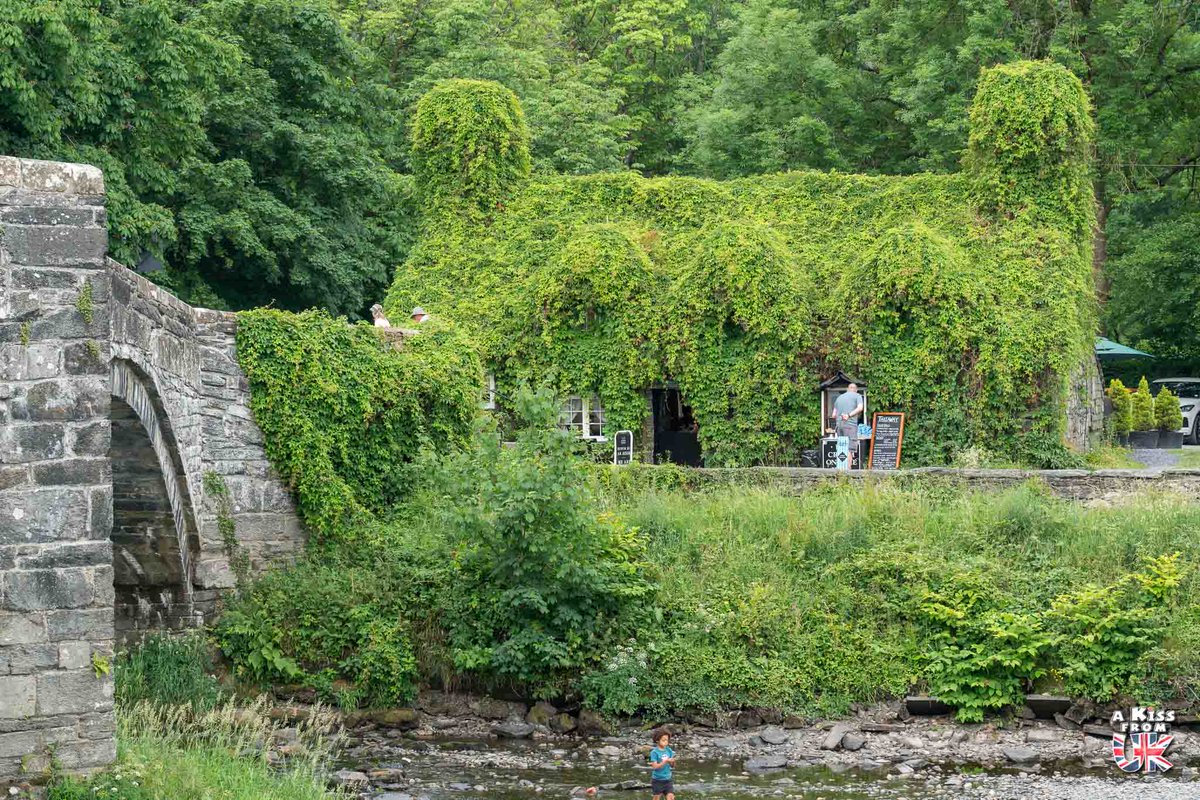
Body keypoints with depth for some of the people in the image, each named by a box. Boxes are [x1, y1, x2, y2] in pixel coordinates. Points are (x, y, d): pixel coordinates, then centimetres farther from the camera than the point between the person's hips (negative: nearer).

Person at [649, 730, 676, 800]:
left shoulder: (669, 750, 0)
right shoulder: (654, 752, -14)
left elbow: (672, 766, 4)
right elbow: (655, 766, -19)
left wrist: (672, 762, -19)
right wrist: (665, 761, -29)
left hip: (668, 779, 3)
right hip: (657, 779, -3)